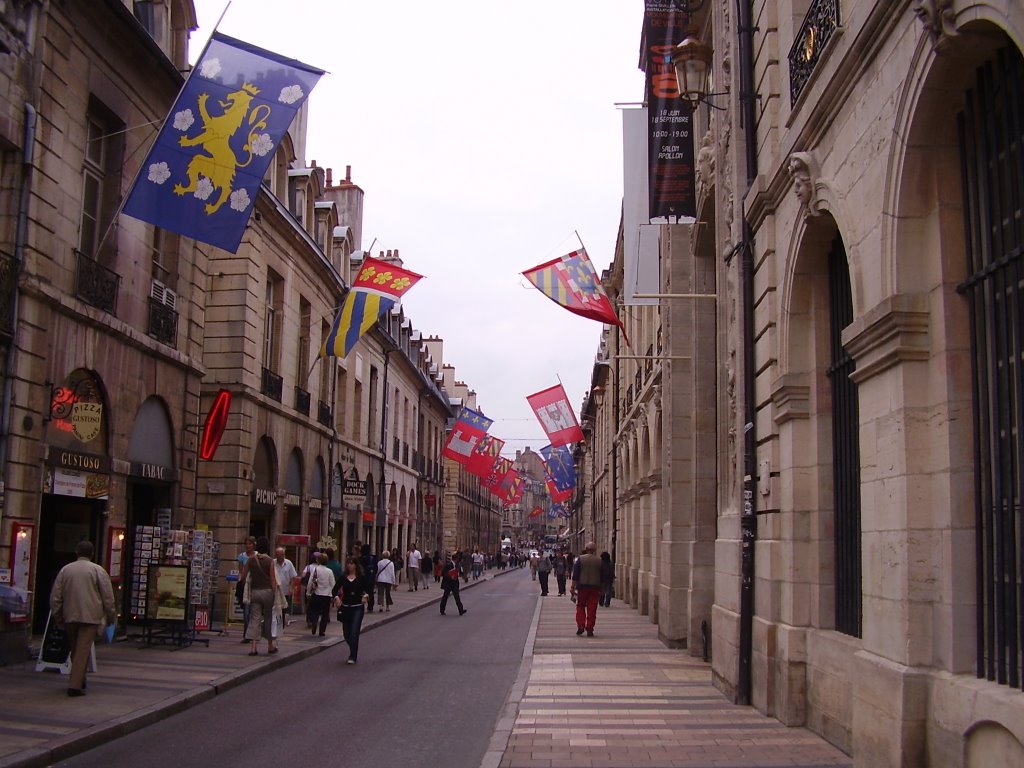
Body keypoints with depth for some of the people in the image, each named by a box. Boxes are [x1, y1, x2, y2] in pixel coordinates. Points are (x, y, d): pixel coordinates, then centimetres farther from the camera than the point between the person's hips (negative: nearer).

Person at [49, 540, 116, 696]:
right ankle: (75, 685, -11)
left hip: (70, 617, 4)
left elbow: (55, 596, 8)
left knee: (75, 650, 17)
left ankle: (79, 680, 27)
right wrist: (111, 616, 6)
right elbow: (108, 596, -4)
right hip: (90, 616, -4)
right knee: (83, 650, -5)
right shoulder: (97, 570, -1)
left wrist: (57, 616, 18)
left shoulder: (65, 569, 8)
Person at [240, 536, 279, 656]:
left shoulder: (251, 559, 0)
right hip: (267, 591, -2)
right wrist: (275, 594, -2)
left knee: (255, 619, 1)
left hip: (254, 591, 2)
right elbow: (273, 579, -7)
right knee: (268, 618, 12)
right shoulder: (270, 561, -7)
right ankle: (270, 645, 23)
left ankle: (253, 647, -9)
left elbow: (243, 577, 4)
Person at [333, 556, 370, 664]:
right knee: (346, 633, 9)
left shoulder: (361, 578, -1)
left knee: (354, 633, -12)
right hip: (345, 607, 3)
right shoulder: (343, 577, 5)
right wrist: (336, 597, -14)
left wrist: (366, 596, -19)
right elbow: (335, 589, 4)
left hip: (358, 608, -3)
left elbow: (367, 589, 1)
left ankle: (353, 656, -7)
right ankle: (353, 651, 35)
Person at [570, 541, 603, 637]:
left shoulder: (580, 559, -4)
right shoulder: (599, 561, 3)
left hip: (582, 587, -1)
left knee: (580, 606, 13)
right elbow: (602, 576, 8)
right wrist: (601, 590, 16)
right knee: (592, 609, 4)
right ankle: (589, 630, 4)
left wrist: (573, 587, -1)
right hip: (595, 587, 1)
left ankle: (580, 626, -1)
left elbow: (575, 575, -6)